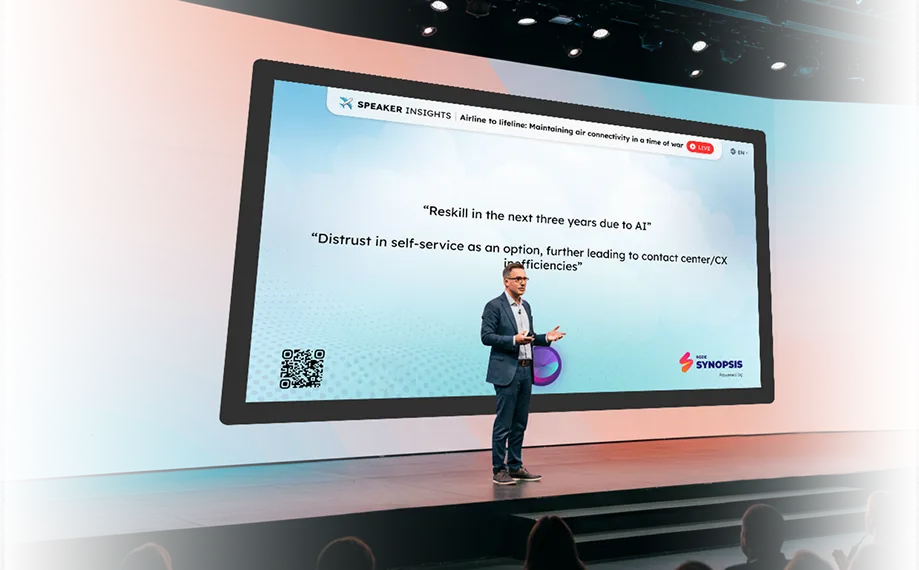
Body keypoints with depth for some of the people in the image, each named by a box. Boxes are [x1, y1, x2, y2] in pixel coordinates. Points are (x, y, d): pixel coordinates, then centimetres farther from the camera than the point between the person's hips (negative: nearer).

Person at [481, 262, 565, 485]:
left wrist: (546, 338, 4)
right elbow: (486, 336, -14)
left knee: (519, 424, 12)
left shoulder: (526, 306, 15)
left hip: (526, 371, 8)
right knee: (503, 423, -2)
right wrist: (514, 340, -23)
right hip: (506, 372, -7)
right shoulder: (494, 306, -8)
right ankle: (498, 470, 7)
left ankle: (515, 466, 21)